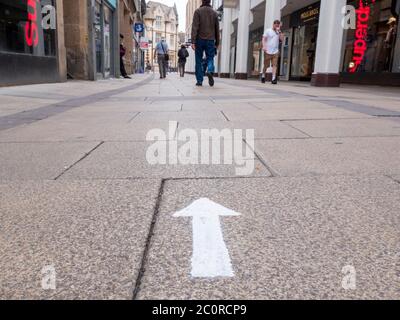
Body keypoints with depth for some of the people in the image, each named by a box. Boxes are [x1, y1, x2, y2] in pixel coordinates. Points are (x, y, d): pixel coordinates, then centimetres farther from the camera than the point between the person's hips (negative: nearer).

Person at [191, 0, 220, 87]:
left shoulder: (198, 11, 1)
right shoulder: (214, 13, 9)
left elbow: (195, 27, -9)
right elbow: (217, 29, 9)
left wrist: (193, 41, -13)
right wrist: (217, 43, 14)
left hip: (200, 40, -1)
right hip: (210, 40, 2)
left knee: (199, 61, 6)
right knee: (210, 58, 7)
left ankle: (199, 81, 4)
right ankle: (210, 71, -24)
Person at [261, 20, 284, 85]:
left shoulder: (278, 32, 14)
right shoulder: (268, 31, 5)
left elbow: (282, 39, 0)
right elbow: (264, 39, -1)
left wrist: (279, 31, -4)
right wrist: (264, 46, -16)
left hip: (275, 52, 2)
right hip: (268, 51, -2)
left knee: (275, 65, -10)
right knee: (266, 65, 5)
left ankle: (274, 78, -16)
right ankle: (263, 76, 26)